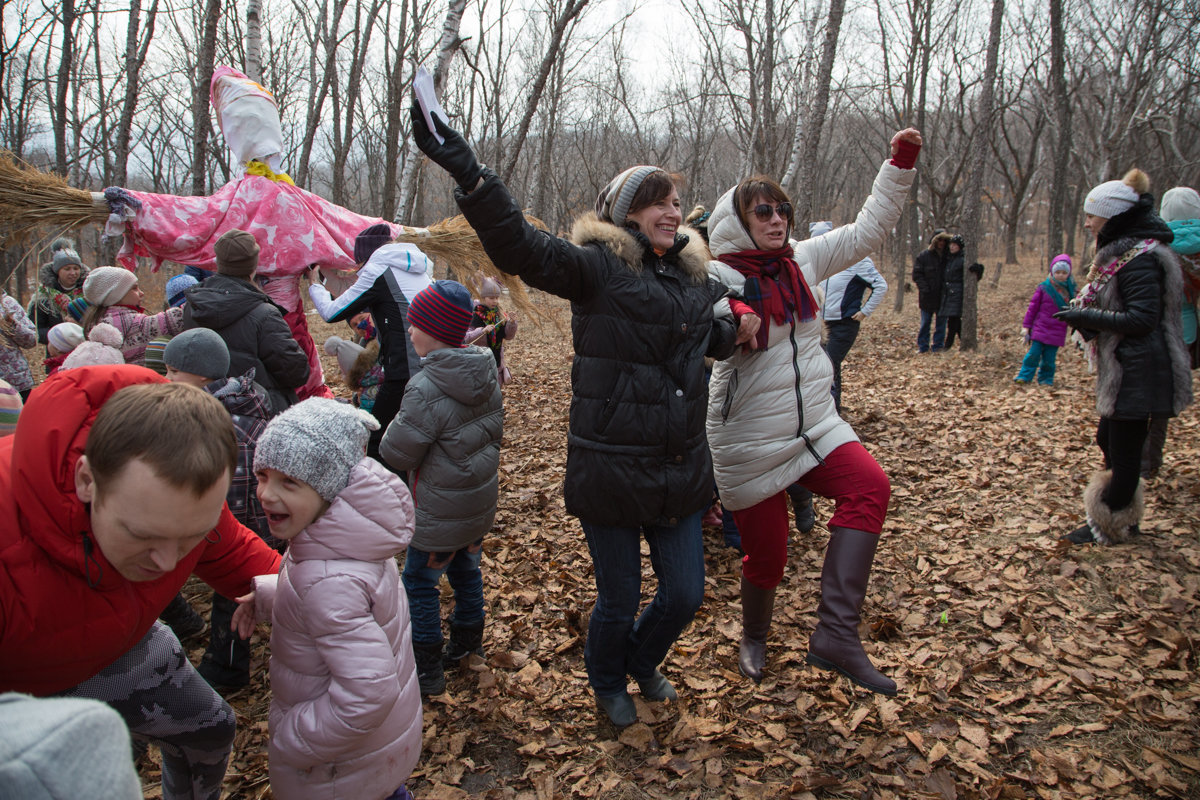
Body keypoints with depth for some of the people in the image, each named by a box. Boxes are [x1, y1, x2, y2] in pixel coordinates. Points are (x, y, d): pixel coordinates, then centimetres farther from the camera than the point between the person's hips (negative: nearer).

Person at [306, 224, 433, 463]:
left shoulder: (377, 271, -4)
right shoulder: (420, 270, 18)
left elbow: (331, 313, -1)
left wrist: (315, 284, 16)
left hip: (405, 374, -8)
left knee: (378, 440, 3)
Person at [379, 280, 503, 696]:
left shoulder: (425, 389, -28)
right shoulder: (486, 371, -3)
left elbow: (396, 454, -20)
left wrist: (395, 426, -2)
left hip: (440, 513, -8)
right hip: (481, 501, 8)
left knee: (419, 583, 8)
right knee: (466, 569, 25)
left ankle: (427, 670, 18)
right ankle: (467, 643, 43)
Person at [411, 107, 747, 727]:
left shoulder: (694, 276, 10)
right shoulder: (598, 266, -10)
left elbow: (718, 341, 27)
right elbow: (521, 247, -27)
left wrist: (738, 323, 4)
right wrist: (468, 175, -41)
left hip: (681, 470, 6)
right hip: (610, 468, -5)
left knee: (685, 595, 14)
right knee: (618, 601, 11)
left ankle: (643, 662, 48)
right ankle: (608, 683, 45)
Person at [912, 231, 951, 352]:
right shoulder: (923, 255, -1)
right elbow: (917, 275, -4)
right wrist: (925, 288, -14)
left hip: (943, 296, 2)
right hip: (928, 296, -2)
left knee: (941, 322, 5)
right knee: (925, 322, 5)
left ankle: (938, 347, 11)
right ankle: (923, 347, 11)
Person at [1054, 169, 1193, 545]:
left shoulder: (1139, 259, -19)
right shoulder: (1120, 252, 13)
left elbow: (1141, 319, -23)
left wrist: (1086, 316, -18)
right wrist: (1084, 313, 5)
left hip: (1137, 371, -11)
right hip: (1123, 369, 11)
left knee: (1124, 450, 0)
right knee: (1111, 440, 17)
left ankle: (1109, 526, 12)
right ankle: (1123, 519, 29)